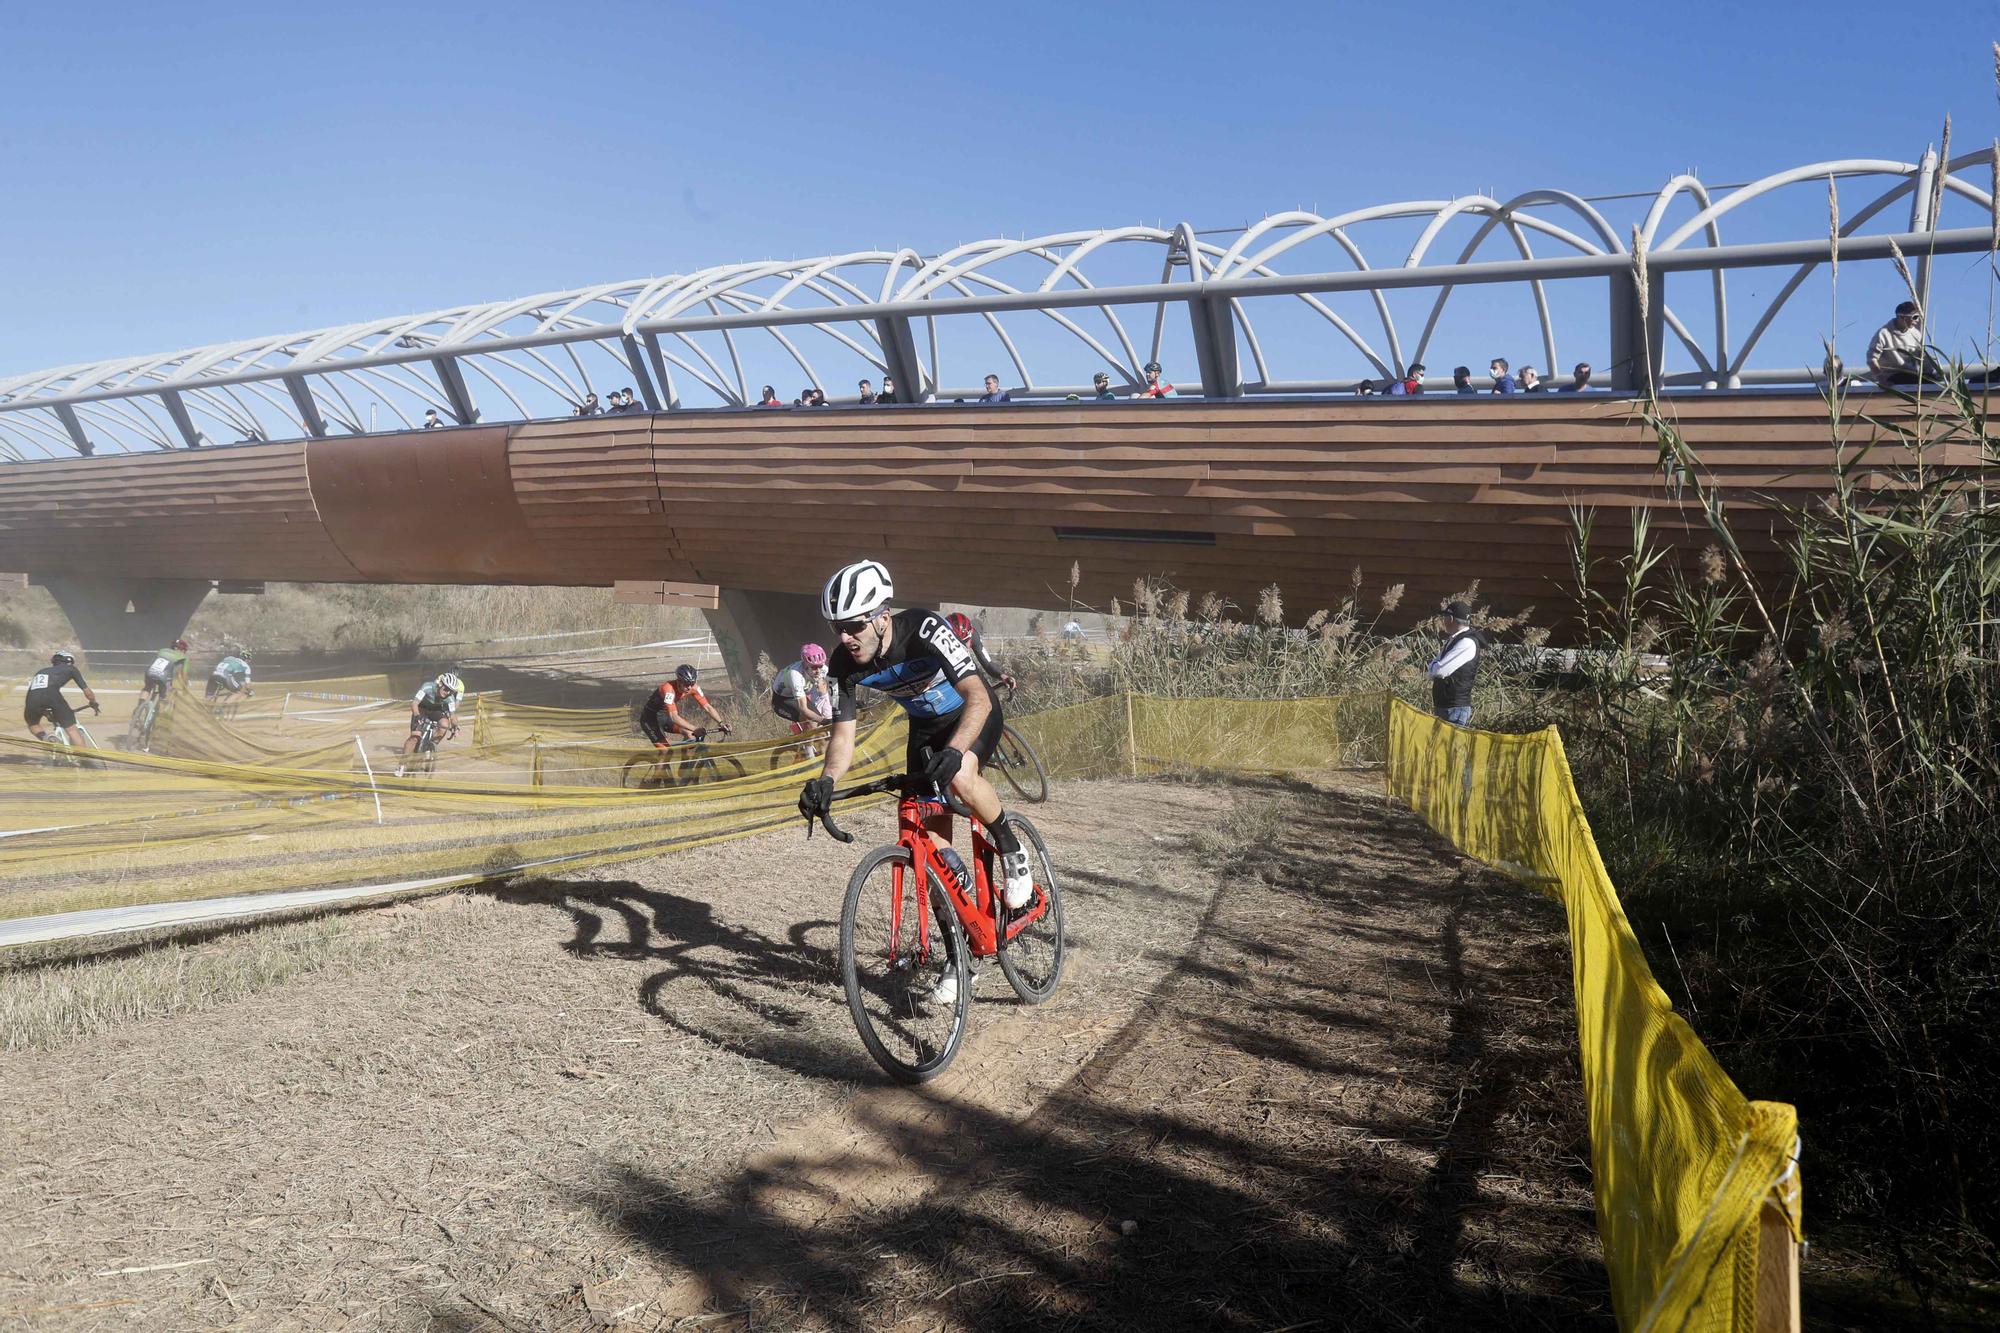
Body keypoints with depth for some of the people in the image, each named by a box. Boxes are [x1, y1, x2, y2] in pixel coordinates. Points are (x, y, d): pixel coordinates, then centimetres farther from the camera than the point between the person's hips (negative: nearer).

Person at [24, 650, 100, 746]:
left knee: (33, 724, 31)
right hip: (52, 695, -4)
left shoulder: (41, 671, 39)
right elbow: (86, 691, 26)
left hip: (32, 698, 4)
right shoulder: (70, 669, 28)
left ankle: (45, 738, 4)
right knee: (71, 729, 2)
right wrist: (94, 703, 45)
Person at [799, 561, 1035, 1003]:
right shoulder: (844, 664, -18)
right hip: (925, 728, 5)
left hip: (974, 715, -5)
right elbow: (843, 734, -13)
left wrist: (953, 751, -57)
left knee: (961, 778, -38)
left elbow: (978, 697, -41)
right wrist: (825, 781, -33)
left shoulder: (924, 630, -34)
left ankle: (1010, 849, -8)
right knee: (930, 842, -3)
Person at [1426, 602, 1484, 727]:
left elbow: (1441, 670, -22)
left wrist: (1428, 669, -1)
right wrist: (1432, 668, -5)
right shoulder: (1452, 640, 14)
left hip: (1456, 709, -9)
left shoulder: (1467, 643, -16)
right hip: (1442, 706, 9)